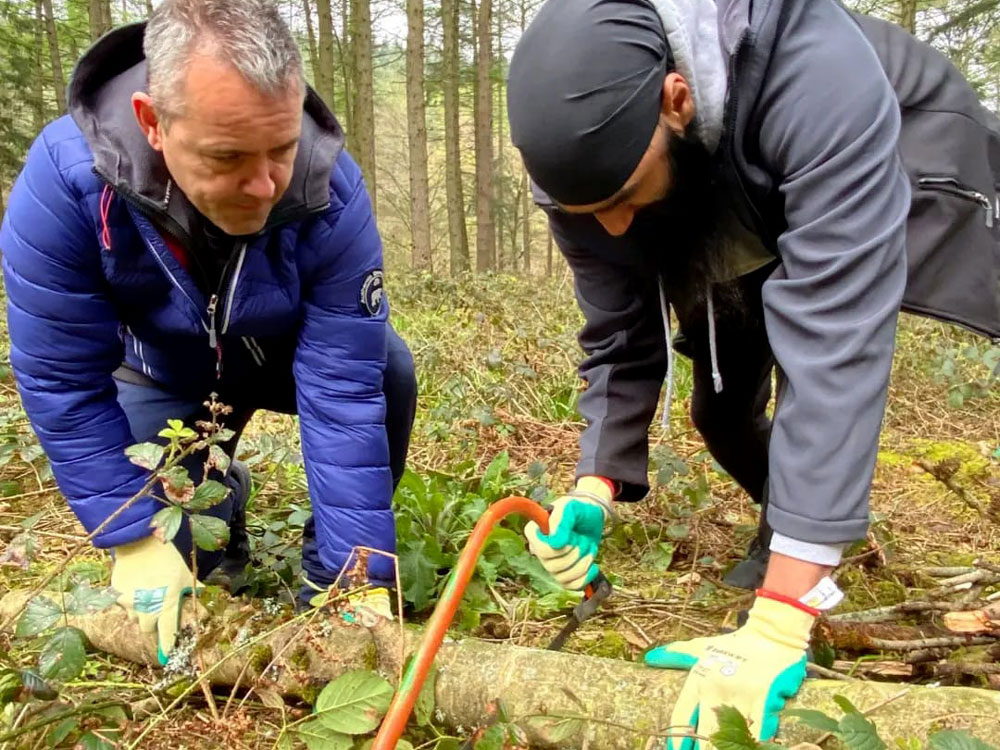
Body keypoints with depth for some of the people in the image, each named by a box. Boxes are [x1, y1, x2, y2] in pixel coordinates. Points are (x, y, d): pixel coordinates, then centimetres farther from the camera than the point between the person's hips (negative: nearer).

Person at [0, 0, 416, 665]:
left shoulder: (331, 193, -36)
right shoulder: (62, 180, -35)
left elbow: (343, 389, -35)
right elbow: (63, 384, -26)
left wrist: (361, 574, -35)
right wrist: (137, 535, -27)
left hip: (290, 357, 0)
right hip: (165, 375, 1)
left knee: (384, 369, -30)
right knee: (165, 570, -8)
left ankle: (329, 569, -8)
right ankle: (221, 498, 28)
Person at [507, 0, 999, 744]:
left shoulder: (816, 75, -45)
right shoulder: (588, 153, -27)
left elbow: (835, 333, -50)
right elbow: (620, 334, -18)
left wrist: (779, 619, -52)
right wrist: (595, 488, -33)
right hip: (736, 214, 5)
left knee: (808, 316, -30)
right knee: (720, 408, -1)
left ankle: (797, 546, -9)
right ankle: (784, 521, 29)